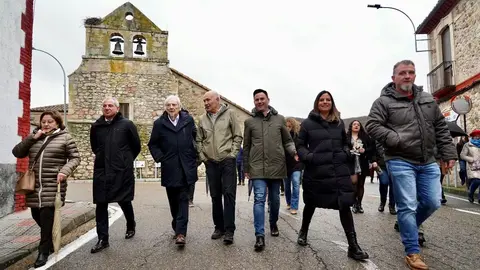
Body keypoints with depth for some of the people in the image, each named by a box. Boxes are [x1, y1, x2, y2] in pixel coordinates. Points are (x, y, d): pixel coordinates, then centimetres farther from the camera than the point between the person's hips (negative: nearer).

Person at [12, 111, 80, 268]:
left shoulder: (65, 137, 0)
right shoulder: (34, 137, 13)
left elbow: (75, 158, -1)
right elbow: (17, 152, 6)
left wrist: (64, 171, -17)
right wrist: (33, 137, -4)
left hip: (53, 185, -5)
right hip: (35, 185, 5)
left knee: (47, 217, -7)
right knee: (36, 215, 12)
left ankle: (44, 252, 6)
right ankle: (50, 240, 37)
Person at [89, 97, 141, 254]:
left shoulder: (127, 124, -5)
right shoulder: (96, 126, 6)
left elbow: (136, 146, 3)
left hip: (122, 171, -3)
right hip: (101, 171, 3)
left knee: (124, 201, 9)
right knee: (101, 205, 2)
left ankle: (131, 226, 37)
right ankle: (103, 239, 12)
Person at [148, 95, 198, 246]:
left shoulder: (188, 120, 3)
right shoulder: (159, 123, 3)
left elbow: (196, 137, 12)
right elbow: (153, 144, 9)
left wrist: (195, 156, 6)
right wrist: (160, 158, -3)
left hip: (187, 167, -1)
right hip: (169, 169, 1)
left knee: (183, 200, -2)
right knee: (173, 200, 11)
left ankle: (181, 232, -2)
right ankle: (177, 227, 28)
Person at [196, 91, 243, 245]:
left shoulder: (229, 113, -1)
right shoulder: (203, 119, 9)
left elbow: (238, 136, -2)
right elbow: (199, 140, 15)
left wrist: (233, 154, -8)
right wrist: (202, 156, 5)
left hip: (228, 161, -4)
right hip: (211, 162, 4)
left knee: (229, 194, -5)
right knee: (215, 196, 10)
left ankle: (229, 230, 1)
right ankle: (219, 227, 23)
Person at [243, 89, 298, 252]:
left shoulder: (280, 119, 8)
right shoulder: (249, 122, 6)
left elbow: (287, 141, 10)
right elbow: (246, 147, 9)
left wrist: (294, 152, -12)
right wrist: (246, 168, 9)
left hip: (276, 166, 2)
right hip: (257, 167, -1)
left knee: (274, 199, 14)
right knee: (259, 199, -10)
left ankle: (273, 224, 38)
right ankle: (260, 235, -7)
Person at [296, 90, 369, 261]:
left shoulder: (339, 123, 13)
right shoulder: (307, 123, 1)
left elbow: (345, 142, 23)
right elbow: (300, 145, 3)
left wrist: (347, 154, 3)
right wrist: (307, 157, -15)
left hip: (339, 171, 2)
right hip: (316, 172, -2)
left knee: (345, 205, -4)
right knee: (311, 204, 14)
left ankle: (353, 246, 3)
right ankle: (303, 231, 39)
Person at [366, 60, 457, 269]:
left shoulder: (428, 100, 12)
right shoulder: (384, 102, -5)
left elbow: (441, 128, 15)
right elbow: (372, 126, -12)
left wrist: (448, 153, 9)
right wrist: (396, 140, -20)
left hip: (428, 162, 6)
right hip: (400, 162, -6)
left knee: (432, 202, 10)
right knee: (407, 206, -3)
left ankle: (408, 227, 38)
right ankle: (412, 252, 9)